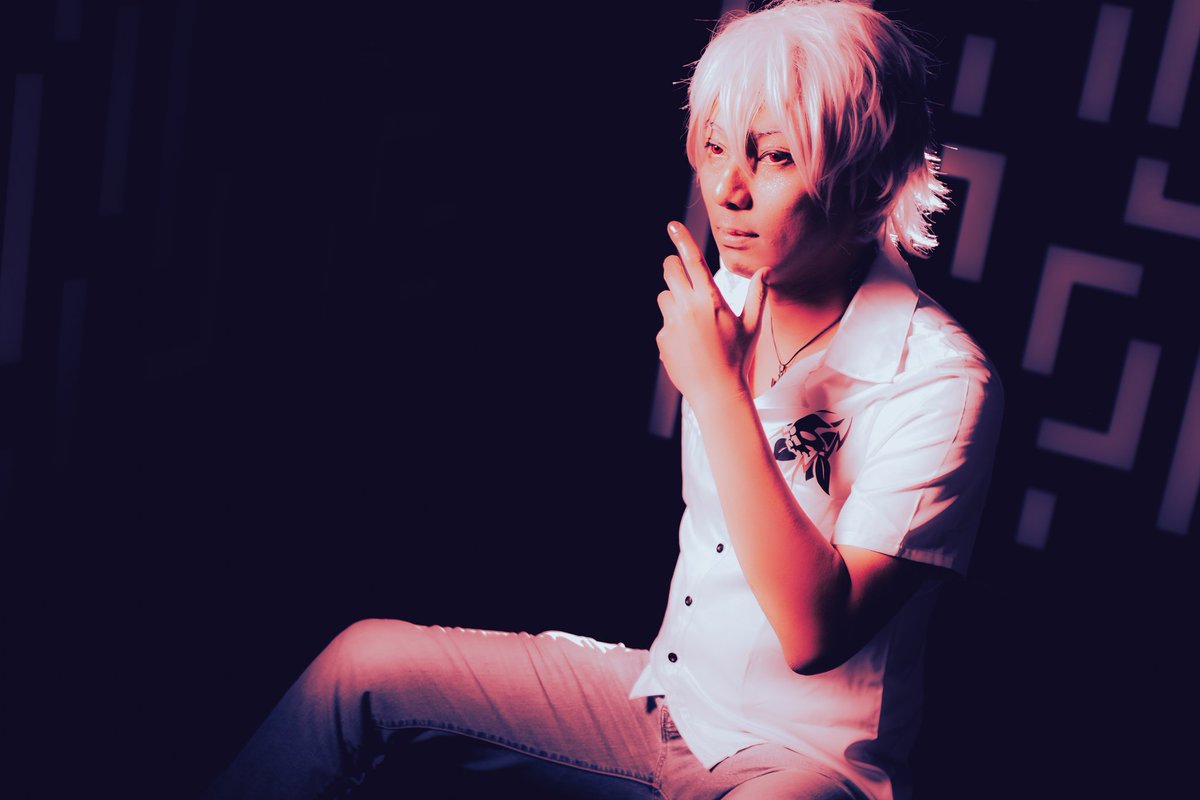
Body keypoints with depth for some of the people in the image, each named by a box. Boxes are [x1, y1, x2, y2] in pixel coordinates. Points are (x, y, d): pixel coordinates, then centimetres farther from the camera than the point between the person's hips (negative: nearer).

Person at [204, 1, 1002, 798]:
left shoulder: (941, 380, -21)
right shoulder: (728, 299, 1)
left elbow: (812, 633, -28)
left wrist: (716, 388, -29)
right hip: (668, 697, 7)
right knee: (366, 660, -2)